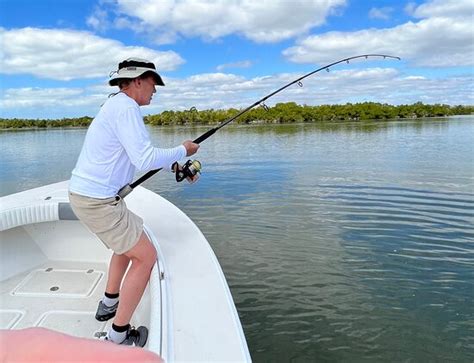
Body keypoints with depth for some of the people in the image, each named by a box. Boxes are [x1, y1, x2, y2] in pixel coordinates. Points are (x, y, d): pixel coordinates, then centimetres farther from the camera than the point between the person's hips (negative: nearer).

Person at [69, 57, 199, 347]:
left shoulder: (116, 106, 17)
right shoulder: (126, 107, -16)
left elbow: (138, 155, 24)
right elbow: (145, 161, -24)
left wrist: (174, 165, 16)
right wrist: (183, 151, -8)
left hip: (85, 193, 11)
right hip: (98, 200, -11)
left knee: (128, 239, 29)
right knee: (146, 256, -2)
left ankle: (109, 304, 39)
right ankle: (119, 336, 7)